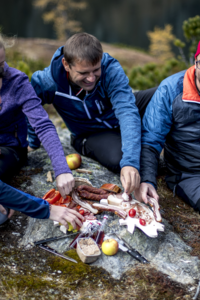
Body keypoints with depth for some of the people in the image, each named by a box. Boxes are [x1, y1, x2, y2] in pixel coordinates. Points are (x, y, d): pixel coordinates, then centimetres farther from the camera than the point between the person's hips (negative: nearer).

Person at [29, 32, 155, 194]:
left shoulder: (111, 69, -29)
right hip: (92, 135, 0)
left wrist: (130, 162, -51)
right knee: (117, 159, -34)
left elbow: (128, 112, -39)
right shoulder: (46, 82, -25)